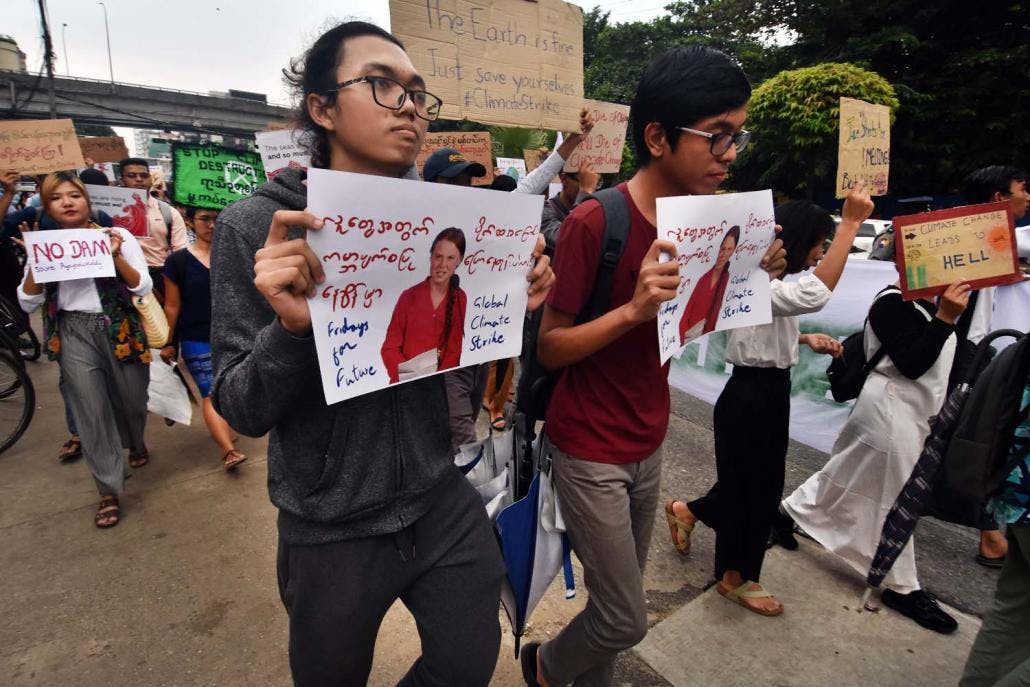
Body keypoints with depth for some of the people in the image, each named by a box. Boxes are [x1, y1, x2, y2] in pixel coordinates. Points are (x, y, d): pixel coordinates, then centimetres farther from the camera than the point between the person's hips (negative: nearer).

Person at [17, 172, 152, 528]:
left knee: (132, 401, 12)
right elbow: (27, 302, 1)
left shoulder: (116, 235, -1)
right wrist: (35, 261, -11)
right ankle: (109, 491, 10)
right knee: (92, 412, 0)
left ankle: (136, 444, 47)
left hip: (119, 329, -1)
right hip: (74, 334, 1)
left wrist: (116, 257, -20)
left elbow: (143, 288, -8)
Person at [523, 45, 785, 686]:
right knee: (626, 620, 6)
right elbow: (549, 348, -17)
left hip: (650, 440, 7)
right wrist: (633, 308, -32)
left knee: (615, 604, 20)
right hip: (589, 448, -6)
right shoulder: (594, 222, -21)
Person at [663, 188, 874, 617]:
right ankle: (736, 577, 30)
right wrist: (851, 223, -35)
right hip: (749, 397, -10)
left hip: (770, 393, 10)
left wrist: (807, 340, 8)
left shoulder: (771, 282, 11)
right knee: (749, 486, 7)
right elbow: (817, 294, -40)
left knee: (764, 484, 20)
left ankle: (686, 511, 42)